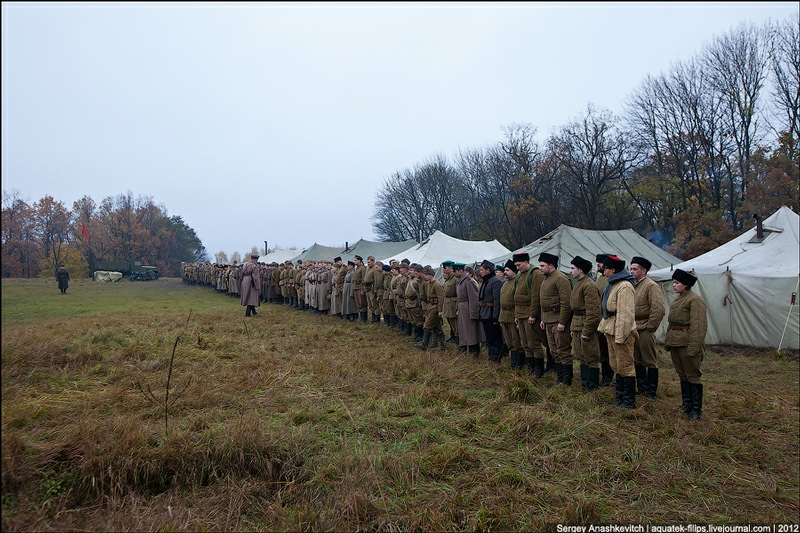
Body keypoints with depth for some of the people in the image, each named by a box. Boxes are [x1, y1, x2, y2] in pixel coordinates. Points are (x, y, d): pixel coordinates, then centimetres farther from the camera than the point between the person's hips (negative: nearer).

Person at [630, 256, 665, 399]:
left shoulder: (651, 286, -11)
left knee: (650, 361, 3)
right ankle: (641, 387, 27)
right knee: (637, 361, 15)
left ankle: (651, 391, 13)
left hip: (645, 331, -8)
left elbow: (659, 309, -18)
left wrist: (649, 327, -15)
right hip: (633, 330, 8)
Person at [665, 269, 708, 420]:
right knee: (682, 375, 16)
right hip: (675, 343, 9)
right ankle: (686, 404, 28)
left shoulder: (695, 300, -13)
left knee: (693, 375, 0)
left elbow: (699, 326, -19)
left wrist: (694, 348, -23)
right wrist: (667, 341, 17)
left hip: (687, 344, -9)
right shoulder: (678, 299, 15)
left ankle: (696, 409, 10)